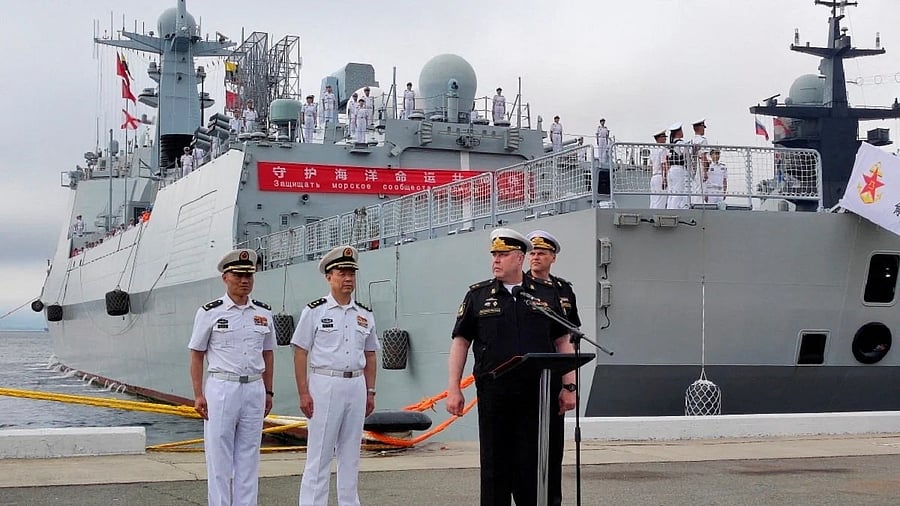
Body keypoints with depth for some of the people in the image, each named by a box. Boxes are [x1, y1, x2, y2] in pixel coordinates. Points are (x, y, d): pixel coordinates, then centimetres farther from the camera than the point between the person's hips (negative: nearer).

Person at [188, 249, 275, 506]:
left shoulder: (263, 313, 9)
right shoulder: (209, 312, -2)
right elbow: (196, 355, -1)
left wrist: (268, 392, 13)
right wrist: (198, 395, -7)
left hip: (254, 390, 4)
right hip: (221, 389, -4)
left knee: (249, 456, 8)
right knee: (219, 457, 0)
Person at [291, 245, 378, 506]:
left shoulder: (365, 315, 11)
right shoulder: (314, 311, -3)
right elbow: (300, 353, -4)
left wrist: (370, 392, 10)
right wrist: (303, 393, -10)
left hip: (356, 386, 5)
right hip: (324, 386, -5)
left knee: (350, 453, 10)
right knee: (319, 454, -4)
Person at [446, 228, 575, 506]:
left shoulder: (546, 295, 9)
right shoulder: (478, 295, 8)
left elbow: (563, 342, 9)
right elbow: (460, 342, 7)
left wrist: (569, 386, 1)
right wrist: (453, 389, -1)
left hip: (541, 394, 0)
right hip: (494, 395, 0)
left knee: (542, 464, 2)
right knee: (495, 464, 5)